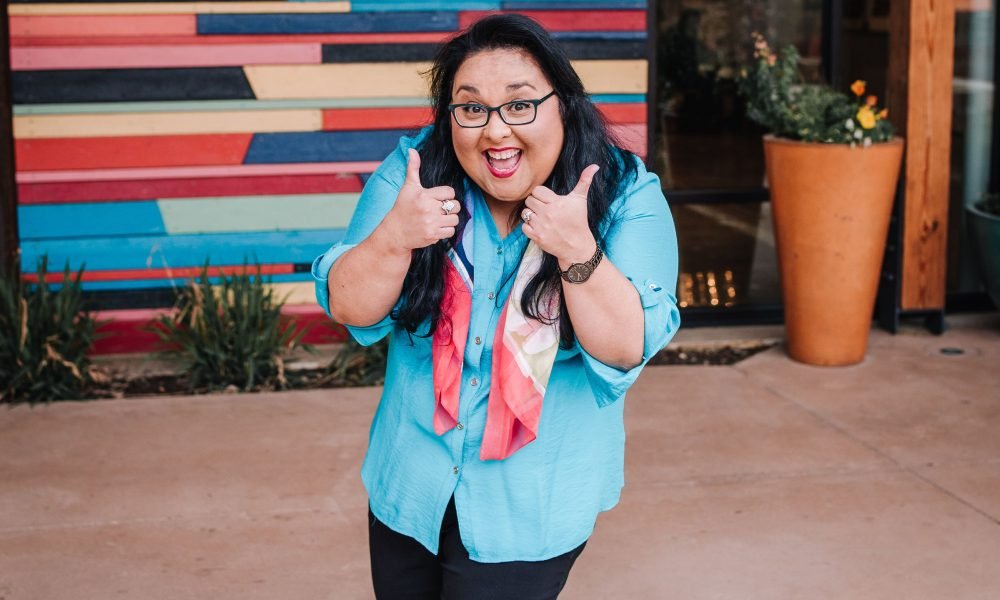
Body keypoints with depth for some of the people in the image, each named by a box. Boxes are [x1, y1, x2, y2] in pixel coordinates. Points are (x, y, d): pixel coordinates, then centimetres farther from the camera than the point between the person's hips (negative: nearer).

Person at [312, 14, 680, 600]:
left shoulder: (627, 198, -15)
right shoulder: (413, 171, -9)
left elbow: (627, 348, -21)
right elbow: (351, 310, -11)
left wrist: (578, 250, -37)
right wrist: (394, 237, -30)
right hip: (410, 485, 3)